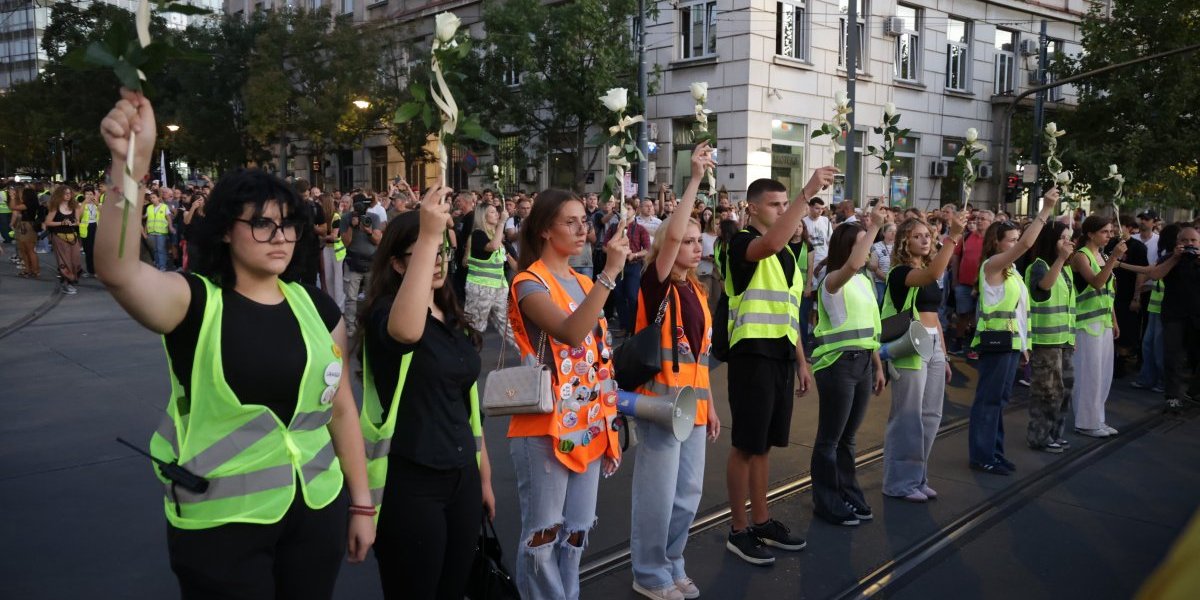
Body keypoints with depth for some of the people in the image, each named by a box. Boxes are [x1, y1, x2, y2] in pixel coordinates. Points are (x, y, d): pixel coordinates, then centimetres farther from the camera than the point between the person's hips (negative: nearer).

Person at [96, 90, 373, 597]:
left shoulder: (315, 305, 2)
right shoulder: (196, 302, -8)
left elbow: (341, 407, 7)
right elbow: (116, 268, -29)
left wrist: (361, 504, 9)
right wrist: (130, 162, -43)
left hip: (317, 511, 4)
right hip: (220, 523, -3)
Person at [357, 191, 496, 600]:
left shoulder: (455, 320, 11)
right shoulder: (383, 313, -11)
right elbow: (406, 330, -38)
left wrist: (484, 476, 18)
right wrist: (428, 236, -38)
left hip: (461, 477, 7)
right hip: (408, 481, -7)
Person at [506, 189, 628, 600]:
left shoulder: (584, 285, 12)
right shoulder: (529, 284, -12)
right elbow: (570, 334, -31)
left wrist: (608, 422, 17)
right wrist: (610, 271, -34)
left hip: (587, 426, 8)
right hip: (544, 430, -7)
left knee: (577, 531, 17)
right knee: (542, 535, 3)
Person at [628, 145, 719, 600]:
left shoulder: (697, 292, 12)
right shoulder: (656, 285, -9)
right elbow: (672, 233, -26)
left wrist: (710, 405, 18)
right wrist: (695, 179, -23)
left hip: (692, 405, 8)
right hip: (660, 403, -7)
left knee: (687, 493, 15)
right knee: (658, 493, 1)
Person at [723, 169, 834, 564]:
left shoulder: (787, 253, 17)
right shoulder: (743, 243, -9)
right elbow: (770, 243, -35)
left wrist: (801, 360, 18)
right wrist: (808, 193, -34)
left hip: (781, 354, 8)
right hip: (753, 354, -8)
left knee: (765, 444, 15)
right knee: (747, 445, -1)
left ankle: (761, 522, 27)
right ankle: (738, 530, 10)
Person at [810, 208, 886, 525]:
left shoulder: (864, 282, 13)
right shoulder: (832, 280, -11)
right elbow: (852, 265, -36)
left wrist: (878, 366, 18)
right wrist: (874, 226, -28)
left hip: (862, 363, 8)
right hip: (837, 364, -8)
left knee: (847, 437, 17)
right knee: (830, 438, 3)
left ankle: (848, 496, 27)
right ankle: (826, 502, 13)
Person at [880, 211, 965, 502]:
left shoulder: (928, 274, 16)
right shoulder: (899, 273, -9)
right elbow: (934, 273, -30)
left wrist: (944, 355, 18)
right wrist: (953, 236, -33)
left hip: (933, 346, 8)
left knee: (931, 415, 10)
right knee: (908, 417, -3)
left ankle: (918, 477, 22)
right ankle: (900, 481, 6)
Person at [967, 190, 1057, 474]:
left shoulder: (1009, 269, 16)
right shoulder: (992, 264, -12)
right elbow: (1027, 244, -23)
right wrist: (1046, 210, -23)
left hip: (1011, 341, 9)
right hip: (996, 341, -9)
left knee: (999, 398, 13)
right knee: (988, 398, -4)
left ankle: (993, 451, 20)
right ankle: (980, 455, 2)